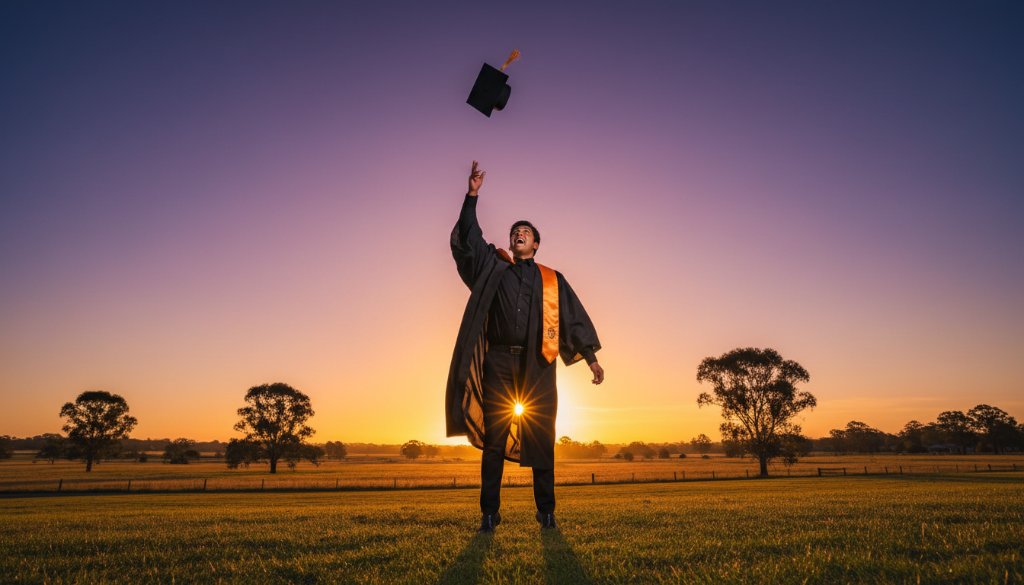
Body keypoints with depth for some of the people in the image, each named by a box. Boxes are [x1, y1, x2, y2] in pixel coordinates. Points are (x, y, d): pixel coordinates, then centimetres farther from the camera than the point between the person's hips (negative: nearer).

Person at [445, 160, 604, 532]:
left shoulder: (552, 280, 13)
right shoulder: (495, 270, 14)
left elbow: (575, 319, 9)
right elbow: (468, 238, 5)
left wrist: (591, 359, 1)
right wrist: (473, 195, -3)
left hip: (537, 365, 0)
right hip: (499, 362, 0)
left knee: (541, 440, 2)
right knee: (494, 438, 1)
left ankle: (546, 512, 12)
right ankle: (489, 513, 8)